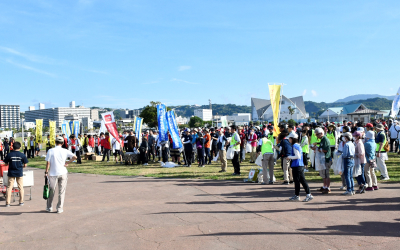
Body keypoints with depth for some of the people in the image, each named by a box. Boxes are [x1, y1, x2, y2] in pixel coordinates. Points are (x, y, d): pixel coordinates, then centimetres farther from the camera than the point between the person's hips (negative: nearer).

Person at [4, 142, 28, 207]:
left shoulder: (9, 154, -6)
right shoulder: (22, 155, -7)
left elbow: (6, 164, 0)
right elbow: (25, 165, -4)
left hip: (11, 173, 0)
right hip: (19, 173, 0)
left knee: (9, 187, 7)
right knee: (21, 187, 10)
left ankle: (7, 202, 7)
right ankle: (21, 202, 15)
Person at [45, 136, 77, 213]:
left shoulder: (50, 151, -4)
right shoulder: (65, 151, -1)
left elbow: (48, 162, -6)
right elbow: (74, 157, -9)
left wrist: (46, 172, 1)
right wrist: (67, 163, 1)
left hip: (53, 174, -1)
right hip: (63, 173, 1)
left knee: (51, 191, 12)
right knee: (61, 192, 7)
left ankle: (49, 207, 24)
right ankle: (60, 208, 9)